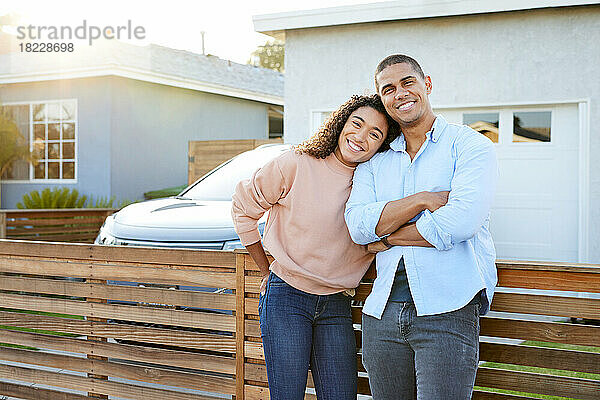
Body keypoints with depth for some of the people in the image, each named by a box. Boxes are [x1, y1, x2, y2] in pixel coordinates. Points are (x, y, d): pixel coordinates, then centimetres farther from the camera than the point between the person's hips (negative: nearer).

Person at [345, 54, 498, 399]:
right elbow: (358, 225, -1)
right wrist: (427, 199, -12)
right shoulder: (374, 160, 15)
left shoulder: (470, 145, 1)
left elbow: (461, 222, -15)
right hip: (382, 312, 5)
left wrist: (386, 239, -4)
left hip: (447, 310, -4)